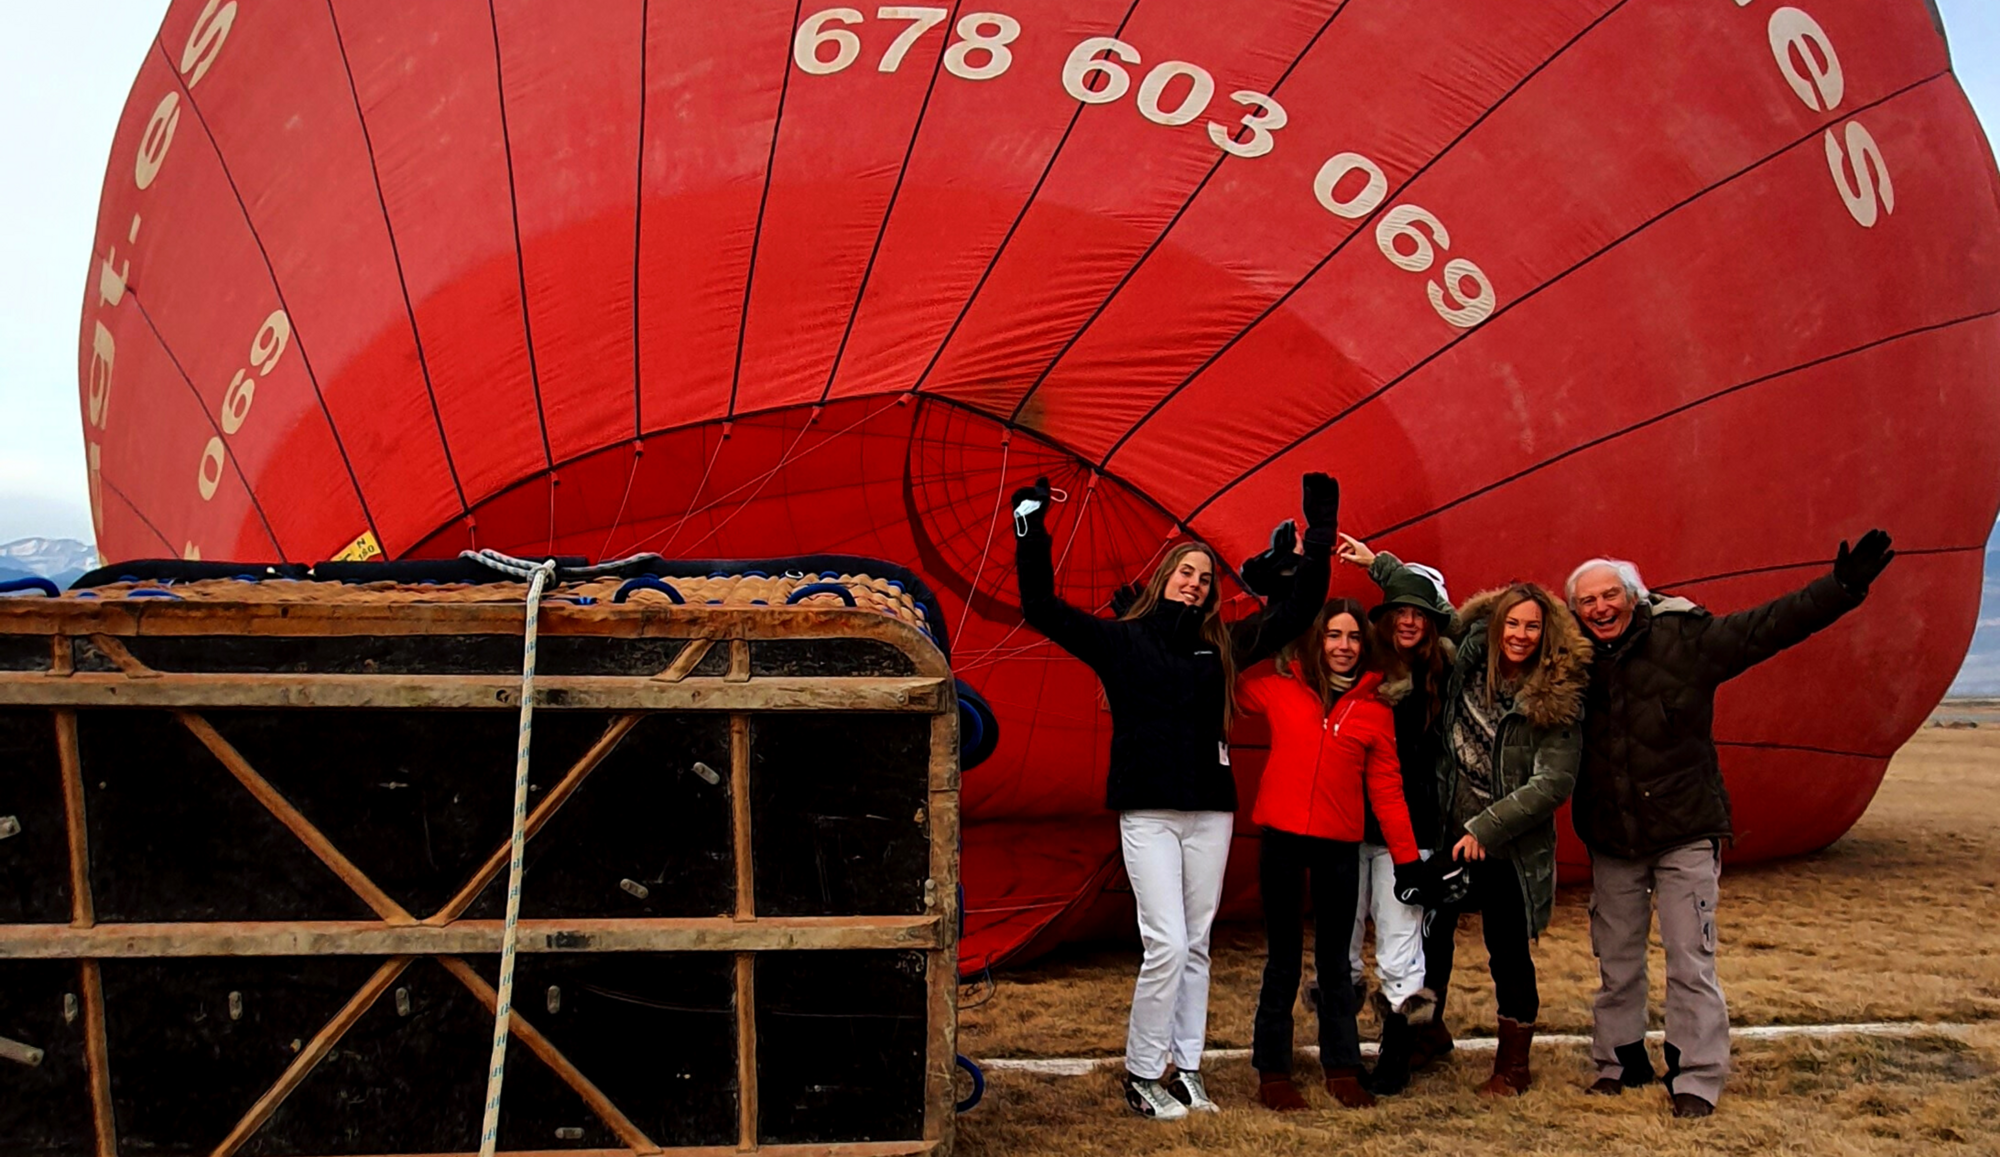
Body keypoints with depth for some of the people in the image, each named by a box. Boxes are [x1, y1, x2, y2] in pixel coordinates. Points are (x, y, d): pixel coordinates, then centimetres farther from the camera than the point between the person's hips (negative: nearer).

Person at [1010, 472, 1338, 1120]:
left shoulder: (1221, 647, 11)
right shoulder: (1120, 639, 2)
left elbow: (1297, 613, 14)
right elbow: (1041, 609, -5)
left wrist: (1319, 539, 10)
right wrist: (1031, 534, -11)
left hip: (1211, 812, 4)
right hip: (1148, 814, -4)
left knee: (1197, 947, 9)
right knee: (1167, 945, -10)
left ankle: (1185, 1068, 19)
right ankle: (1140, 1077, 4)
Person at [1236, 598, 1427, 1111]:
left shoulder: (1375, 707, 3)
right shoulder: (1277, 686, 0)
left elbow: (1386, 786, 5)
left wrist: (1407, 858, 3)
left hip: (1339, 844, 1)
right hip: (1282, 837, -1)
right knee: (1283, 958, 7)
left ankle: (1342, 1068, 22)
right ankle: (1272, 1071, 16)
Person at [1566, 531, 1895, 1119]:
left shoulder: (1684, 639, -8)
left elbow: (1769, 625, -12)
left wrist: (1842, 587, -20)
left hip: (1684, 833, -3)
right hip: (1611, 841, 3)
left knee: (1691, 963, -2)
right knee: (1616, 964, 13)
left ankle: (1696, 1080, 8)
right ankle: (1619, 1061, 27)